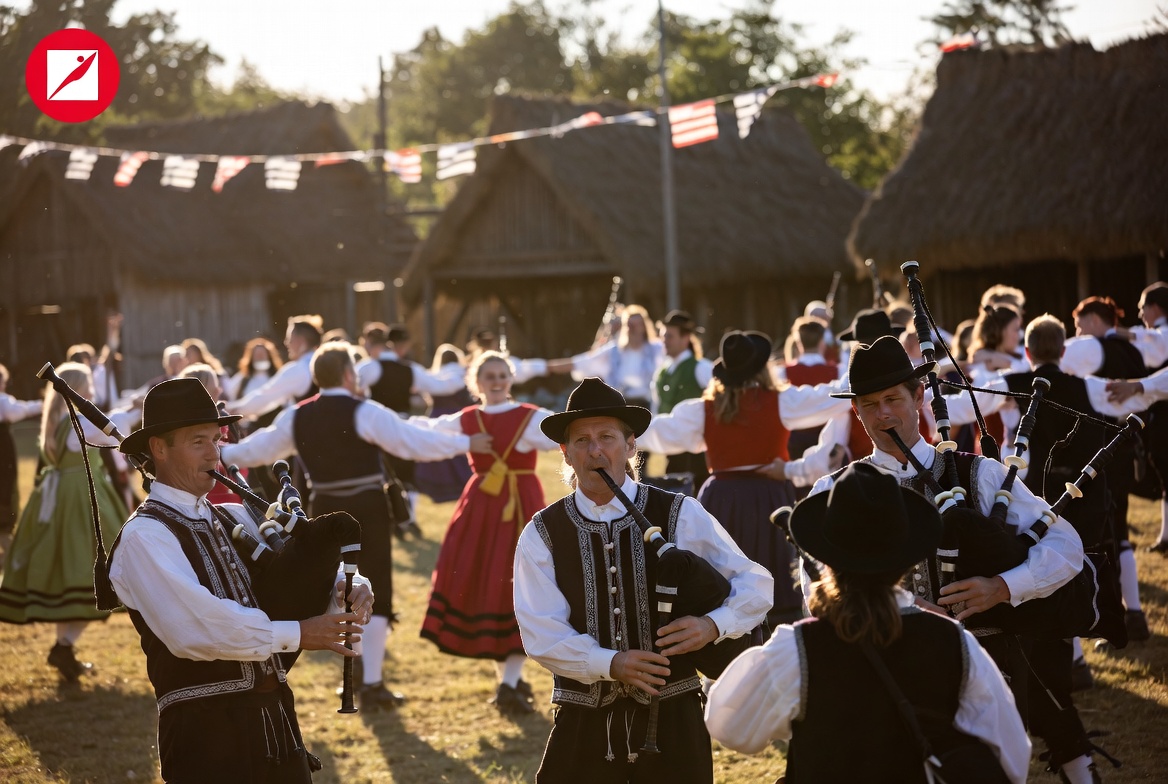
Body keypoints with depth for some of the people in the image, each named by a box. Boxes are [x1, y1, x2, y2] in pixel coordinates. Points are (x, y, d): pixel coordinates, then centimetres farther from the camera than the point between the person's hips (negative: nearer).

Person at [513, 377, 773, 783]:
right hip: (584, 723, 0)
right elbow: (542, 632, -7)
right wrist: (609, 664, -23)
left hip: (672, 718, 0)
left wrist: (713, 625, -20)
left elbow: (756, 583, 0)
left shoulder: (680, 516, 0)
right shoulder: (542, 534, 1)